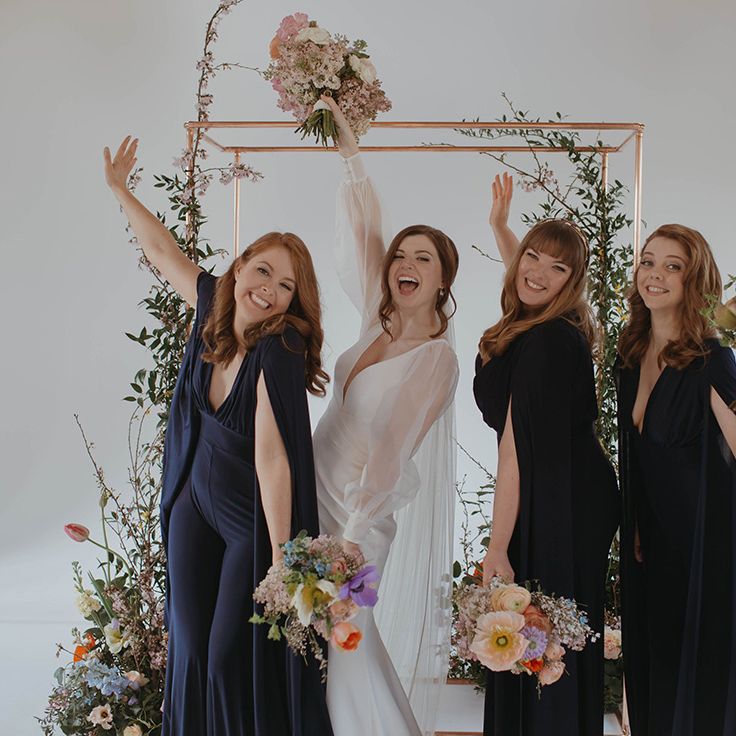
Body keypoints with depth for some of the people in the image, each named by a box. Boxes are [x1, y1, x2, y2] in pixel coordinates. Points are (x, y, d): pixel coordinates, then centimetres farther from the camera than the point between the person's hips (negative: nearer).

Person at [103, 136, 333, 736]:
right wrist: (120, 189, 20)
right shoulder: (213, 305, -6)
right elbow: (164, 252, 12)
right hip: (196, 504, 6)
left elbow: (271, 456, -28)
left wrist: (280, 557, -27)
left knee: (234, 659, -1)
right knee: (191, 651, 9)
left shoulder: (278, 350, -25)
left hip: (256, 518, -6)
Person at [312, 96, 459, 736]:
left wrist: (353, 538, -23)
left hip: (359, 507, -7)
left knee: (343, 642, -2)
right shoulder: (379, 319, 2)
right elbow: (361, 232, 6)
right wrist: (351, 152, 5)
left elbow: (393, 448, -20)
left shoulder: (437, 359, -16)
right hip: (315, 487, 7)